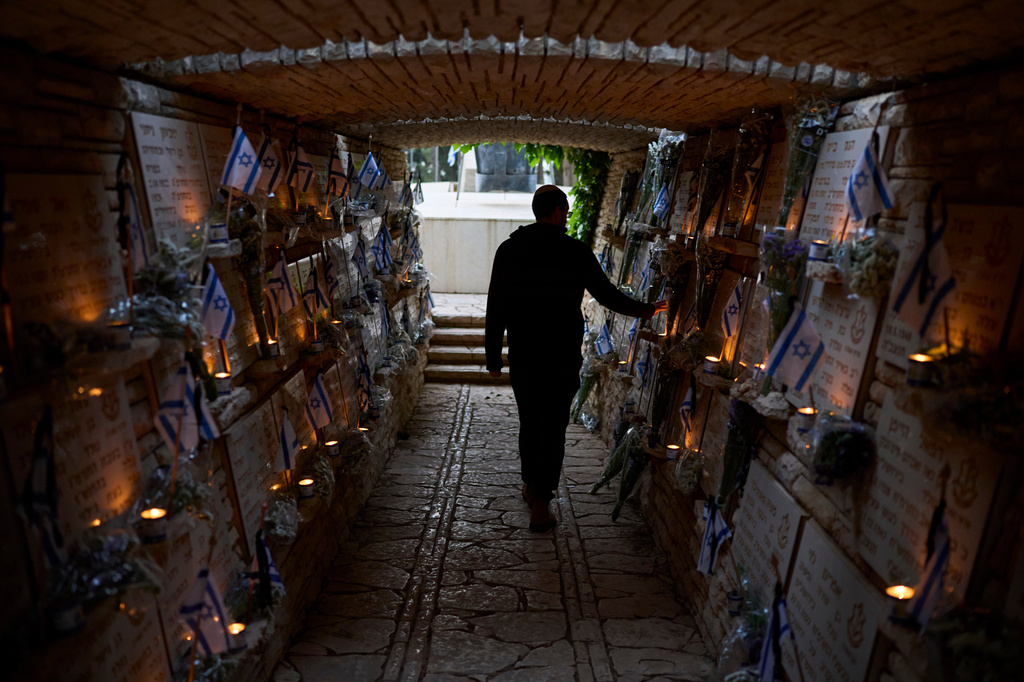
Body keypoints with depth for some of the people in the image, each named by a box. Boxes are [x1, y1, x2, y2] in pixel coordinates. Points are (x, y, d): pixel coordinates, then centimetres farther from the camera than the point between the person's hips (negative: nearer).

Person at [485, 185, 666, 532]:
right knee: (553, 429, 6)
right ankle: (540, 504, 8)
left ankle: (530, 485, 35)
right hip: (563, 360, -3)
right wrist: (645, 310, 20)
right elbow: (607, 294, 3)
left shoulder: (508, 249, 1)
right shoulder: (576, 252, -7)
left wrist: (493, 357, 8)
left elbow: (495, 308, 1)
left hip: (522, 358, 3)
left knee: (529, 423, 19)